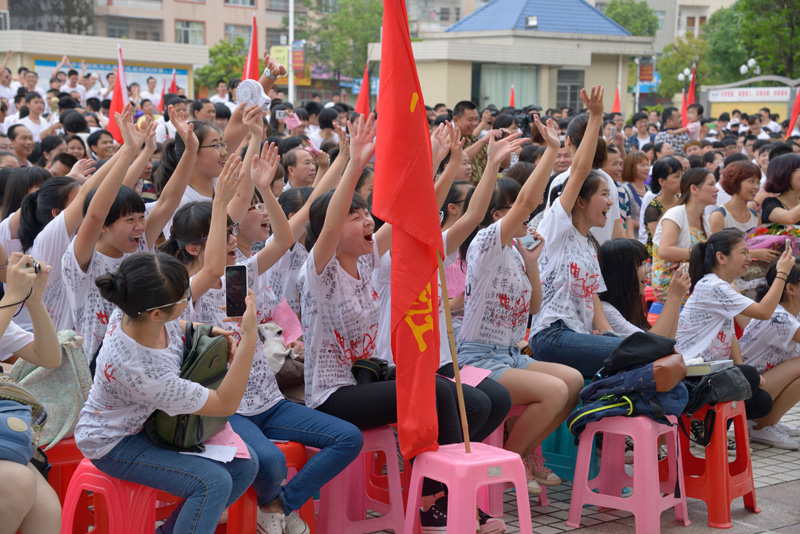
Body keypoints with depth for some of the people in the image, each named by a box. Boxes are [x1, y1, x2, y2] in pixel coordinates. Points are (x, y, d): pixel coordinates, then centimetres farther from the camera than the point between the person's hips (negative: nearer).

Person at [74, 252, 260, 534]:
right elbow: (226, 404, -28)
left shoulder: (134, 310, -20)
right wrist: (249, 336, -34)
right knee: (214, 482, -25)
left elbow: (175, 328, 9)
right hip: (115, 442, -8)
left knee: (244, 465, 1)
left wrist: (211, 331, -9)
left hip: (152, 419, 8)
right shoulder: (140, 371, -40)